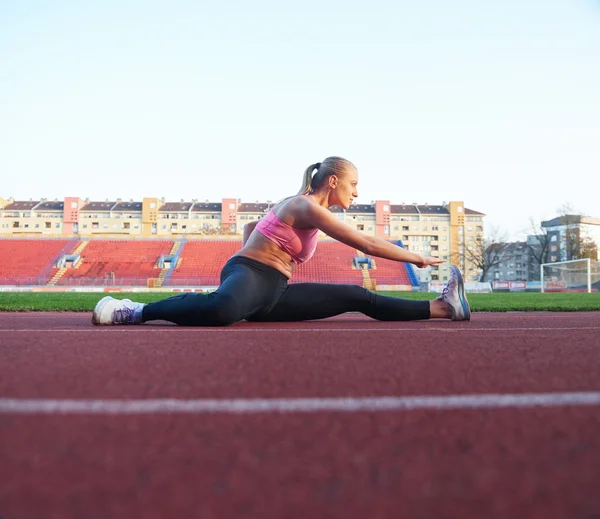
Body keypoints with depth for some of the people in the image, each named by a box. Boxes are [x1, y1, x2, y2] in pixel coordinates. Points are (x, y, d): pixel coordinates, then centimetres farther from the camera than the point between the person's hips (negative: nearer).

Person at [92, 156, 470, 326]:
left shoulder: (307, 210, 18)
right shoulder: (307, 207, -11)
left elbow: (250, 227, 28)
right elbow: (368, 245, -12)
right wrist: (418, 258, -2)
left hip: (273, 291, 9)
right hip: (248, 276, -9)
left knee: (357, 298, 1)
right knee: (222, 309, -47)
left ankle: (442, 307, 6)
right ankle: (138, 311, -23)